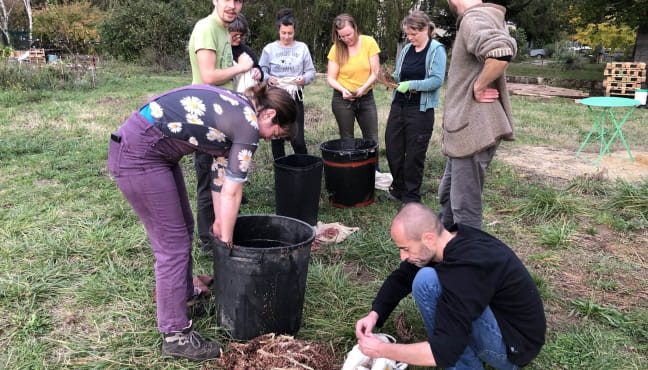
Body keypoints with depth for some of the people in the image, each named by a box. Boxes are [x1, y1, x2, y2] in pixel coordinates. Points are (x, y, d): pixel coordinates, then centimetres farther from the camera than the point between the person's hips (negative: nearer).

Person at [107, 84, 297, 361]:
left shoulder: (234, 111, 14)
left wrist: (220, 223, 19)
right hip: (138, 156, -10)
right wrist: (226, 242, 2)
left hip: (156, 150, 10)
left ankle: (182, 298, 38)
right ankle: (175, 335, 9)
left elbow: (220, 172, 17)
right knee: (174, 245, -3)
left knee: (184, 229, 19)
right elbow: (232, 192, -9)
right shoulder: (248, 124, -13)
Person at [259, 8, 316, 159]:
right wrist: (269, 78, -17)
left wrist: (304, 79, -15)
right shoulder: (269, 49, 3)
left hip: (295, 97, -1)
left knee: (297, 139, -6)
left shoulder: (302, 48, 5)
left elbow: (311, 71, 6)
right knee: (277, 137, 7)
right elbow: (262, 71, 4)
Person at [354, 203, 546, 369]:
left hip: (513, 345, -9)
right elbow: (400, 278, 5)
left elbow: (444, 352, -34)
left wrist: (383, 350, -23)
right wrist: (374, 314, -8)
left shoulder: (466, 269, -33)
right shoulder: (452, 239, -7)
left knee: (427, 280, -24)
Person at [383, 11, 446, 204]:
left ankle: (411, 198, 17)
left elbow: (437, 80, -17)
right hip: (399, 105, 6)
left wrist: (411, 85, -23)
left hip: (421, 109, -6)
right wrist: (390, 78, -4)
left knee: (414, 155, 2)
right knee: (392, 148, 10)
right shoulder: (406, 49, 10)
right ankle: (398, 189, 29)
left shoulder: (436, 50, -7)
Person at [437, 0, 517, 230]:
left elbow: (502, 50, -36)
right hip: (468, 127, 11)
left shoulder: (473, 19, -16)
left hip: (474, 129, -11)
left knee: (465, 206, 1)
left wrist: (478, 87, -21)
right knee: (447, 195, 23)